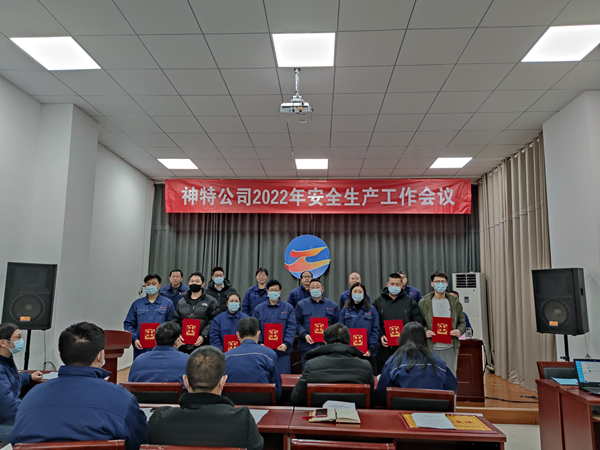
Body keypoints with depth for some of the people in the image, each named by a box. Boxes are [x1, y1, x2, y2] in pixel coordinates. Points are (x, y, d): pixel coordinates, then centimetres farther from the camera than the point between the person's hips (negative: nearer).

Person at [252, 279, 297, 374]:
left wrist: (286, 343, -14)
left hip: (282, 352, -1)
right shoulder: (259, 309, 10)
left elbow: (291, 328, -1)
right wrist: (260, 343, -9)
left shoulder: (288, 308, 6)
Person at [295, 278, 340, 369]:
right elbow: (297, 323, 2)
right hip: (307, 347, 0)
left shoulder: (332, 306, 12)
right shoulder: (301, 305, 10)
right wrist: (304, 335, -13)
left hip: (327, 346, 1)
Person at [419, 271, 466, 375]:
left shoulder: (455, 302, 8)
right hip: (431, 348, -2)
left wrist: (460, 331, -7)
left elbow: (462, 322, 14)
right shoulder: (424, 303, -1)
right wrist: (424, 332, -18)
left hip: (450, 348, 2)